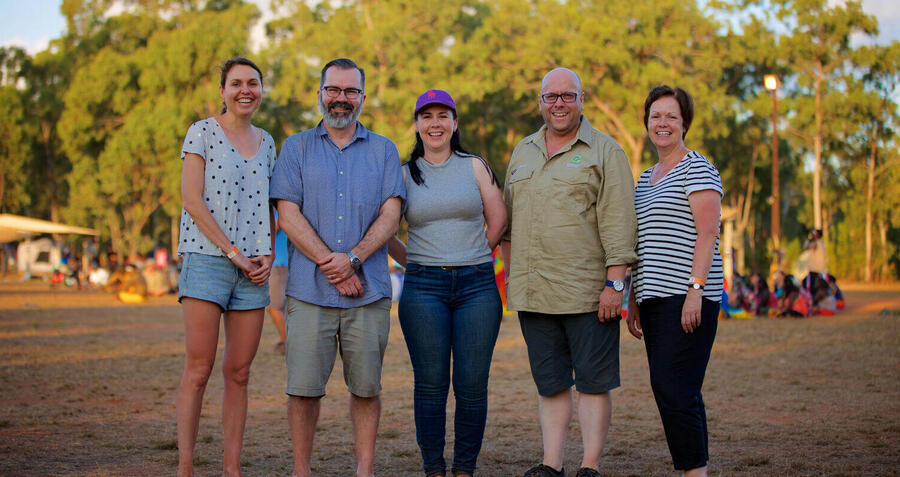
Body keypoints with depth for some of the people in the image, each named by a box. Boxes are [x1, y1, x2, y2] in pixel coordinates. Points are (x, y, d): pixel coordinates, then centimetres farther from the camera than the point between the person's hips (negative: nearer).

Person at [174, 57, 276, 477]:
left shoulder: (266, 142, 16)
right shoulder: (202, 133, 1)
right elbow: (192, 199, -7)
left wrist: (269, 254, 2)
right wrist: (232, 252, -11)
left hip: (252, 267, 5)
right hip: (207, 258, -5)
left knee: (239, 372, 4)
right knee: (198, 370, -7)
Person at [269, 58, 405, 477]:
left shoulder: (383, 150, 13)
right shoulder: (296, 147, 11)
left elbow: (390, 216, 3)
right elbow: (288, 215, 1)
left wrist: (353, 258, -13)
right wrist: (330, 266, -10)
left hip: (368, 291, 1)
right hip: (309, 289, -1)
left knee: (366, 387, 3)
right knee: (304, 386, -2)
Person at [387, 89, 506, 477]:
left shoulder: (474, 167, 9)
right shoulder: (405, 174, 9)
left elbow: (497, 220, 11)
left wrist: (470, 259, 10)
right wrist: (413, 262, 5)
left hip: (477, 285, 0)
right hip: (424, 287, 0)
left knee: (472, 386, -2)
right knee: (430, 385, -1)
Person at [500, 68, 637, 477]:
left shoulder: (605, 152, 1)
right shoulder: (522, 152, 17)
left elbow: (618, 223, -6)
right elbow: (508, 223, 22)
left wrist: (615, 282, -13)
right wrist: (512, 274, 14)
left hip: (587, 291, -5)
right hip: (533, 293, 5)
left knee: (593, 381, -1)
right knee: (550, 383, 8)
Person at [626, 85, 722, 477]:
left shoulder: (697, 168, -2)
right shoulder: (646, 178, 22)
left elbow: (708, 233, -12)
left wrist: (696, 289, -21)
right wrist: (633, 300, 20)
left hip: (687, 298, -8)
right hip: (655, 299, 8)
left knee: (673, 388, -14)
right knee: (670, 390, 6)